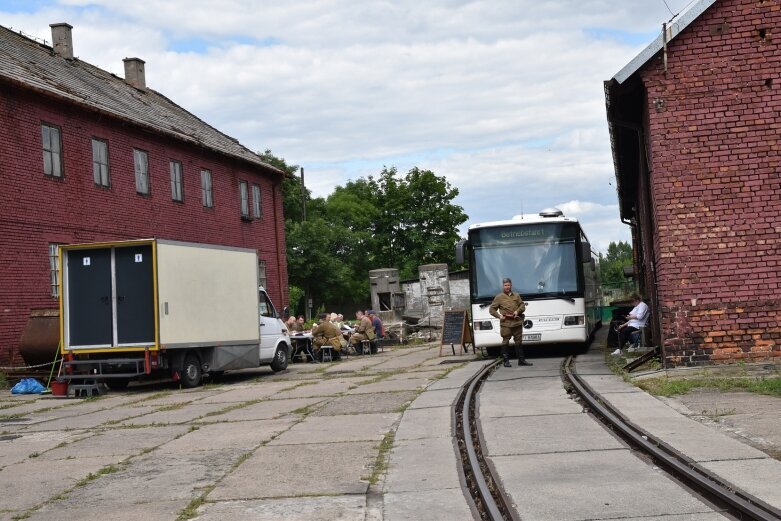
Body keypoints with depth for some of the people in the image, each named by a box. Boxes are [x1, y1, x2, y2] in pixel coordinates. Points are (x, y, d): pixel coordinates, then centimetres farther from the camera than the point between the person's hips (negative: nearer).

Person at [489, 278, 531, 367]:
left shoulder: (516, 296, 17)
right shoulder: (499, 297, 5)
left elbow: (522, 305, 14)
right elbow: (491, 309, 5)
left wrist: (518, 311, -6)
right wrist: (499, 316, -9)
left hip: (517, 322, 4)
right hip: (506, 324, -4)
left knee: (519, 341, 7)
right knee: (505, 342, -3)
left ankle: (521, 360, 13)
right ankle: (506, 361, 1)